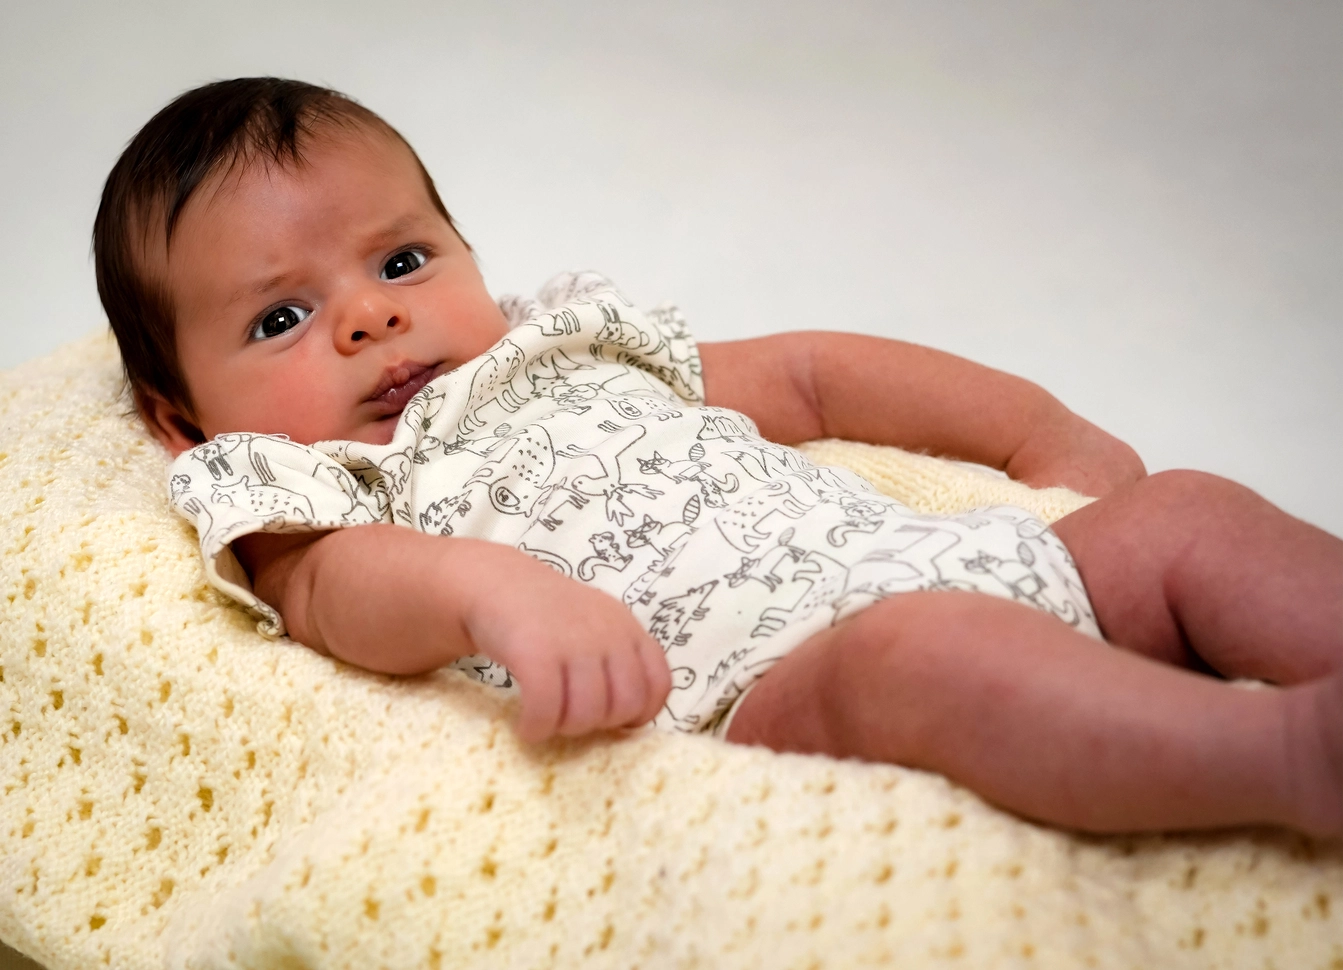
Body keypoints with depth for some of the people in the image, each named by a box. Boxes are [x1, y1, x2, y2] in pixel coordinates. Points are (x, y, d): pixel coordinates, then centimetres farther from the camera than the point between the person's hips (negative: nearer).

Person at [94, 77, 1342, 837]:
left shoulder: (570, 341, 29)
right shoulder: (301, 499, 11)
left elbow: (806, 376, 32)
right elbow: (347, 587, -14)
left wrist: (1039, 428, 28)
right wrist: (489, 583, -38)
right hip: (760, 686, -7)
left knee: (1183, 517, -6)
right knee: (916, 647, -37)